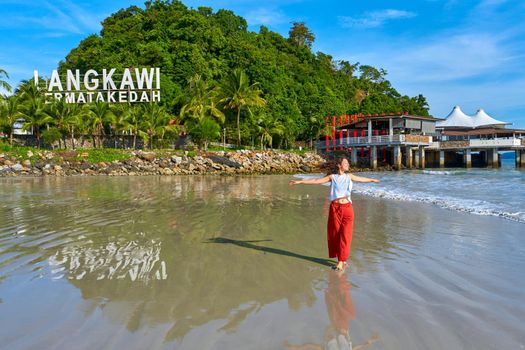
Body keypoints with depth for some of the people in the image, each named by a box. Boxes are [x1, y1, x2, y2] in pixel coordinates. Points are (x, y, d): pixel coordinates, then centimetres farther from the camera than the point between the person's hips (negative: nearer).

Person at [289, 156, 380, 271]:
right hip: (335, 208, -1)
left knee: (345, 235, -3)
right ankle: (342, 259, 21)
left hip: (347, 208, 1)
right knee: (334, 234, 4)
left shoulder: (349, 176, 12)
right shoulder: (332, 177, 5)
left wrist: (372, 180, 44)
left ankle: (341, 261, 4)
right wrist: (300, 181, -4)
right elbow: (316, 181, 1)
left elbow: (361, 179, 30)